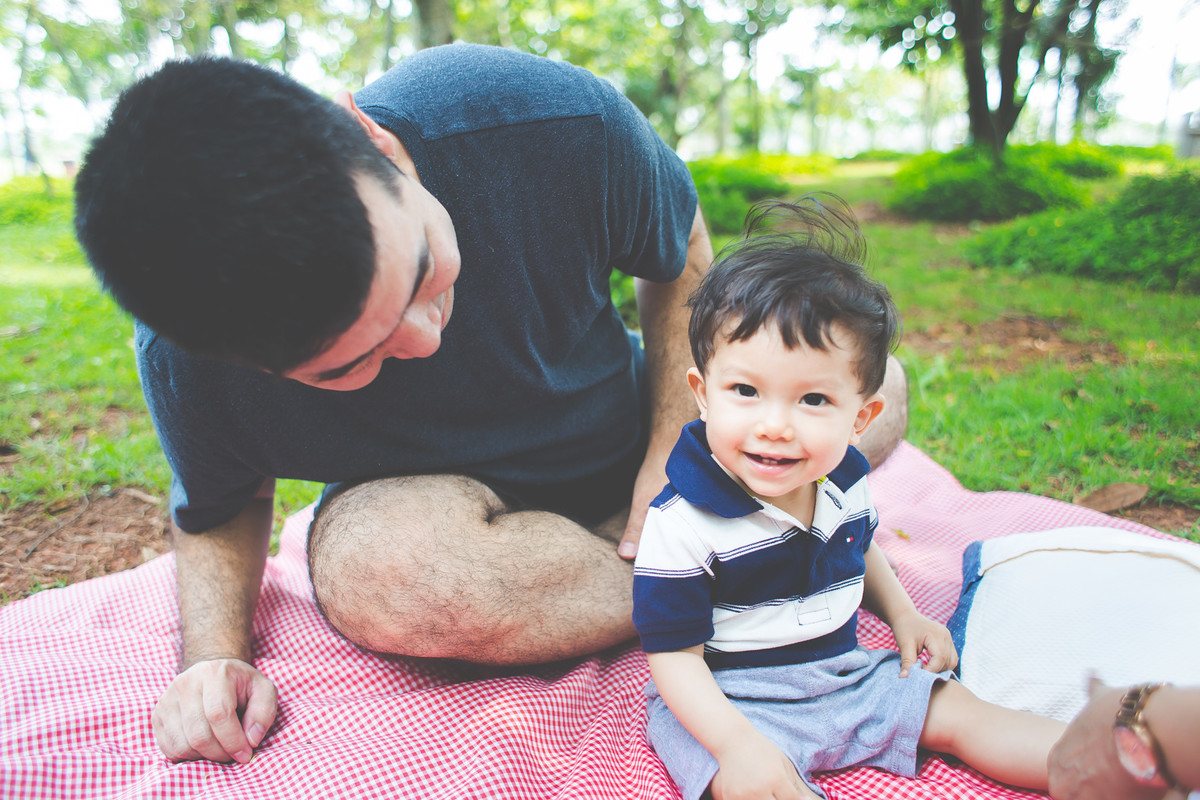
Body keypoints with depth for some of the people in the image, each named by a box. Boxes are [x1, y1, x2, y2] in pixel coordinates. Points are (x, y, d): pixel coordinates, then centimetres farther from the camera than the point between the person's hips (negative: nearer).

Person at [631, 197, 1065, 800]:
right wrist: (737, 742, -31)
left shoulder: (842, 479, -6)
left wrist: (901, 615, 7)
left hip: (845, 671, 6)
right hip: (728, 699, -5)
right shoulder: (683, 525, -27)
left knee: (958, 711, 7)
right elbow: (673, 653, -21)